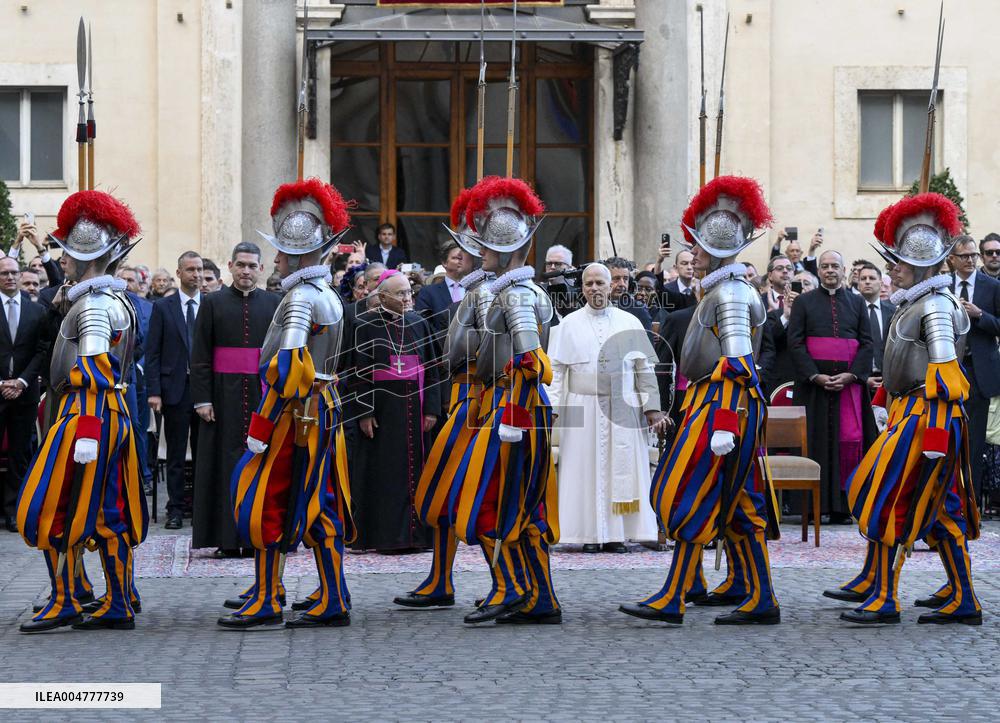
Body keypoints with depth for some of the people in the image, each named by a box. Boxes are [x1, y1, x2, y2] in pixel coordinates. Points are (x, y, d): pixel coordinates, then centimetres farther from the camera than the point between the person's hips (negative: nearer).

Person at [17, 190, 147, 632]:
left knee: (53, 509, -3)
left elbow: (97, 373, -21)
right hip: (114, 414, 10)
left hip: (88, 413, -10)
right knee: (107, 513, 11)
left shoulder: (93, 304, -14)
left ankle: (64, 603, -1)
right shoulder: (117, 301, 16)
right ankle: (119, 605, 14)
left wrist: (87, 431, -24)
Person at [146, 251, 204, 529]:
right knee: (176, 454, 3)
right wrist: (153, 391, -7)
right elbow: (152, 352, 1)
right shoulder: (163, 307, 3)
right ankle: (176, 509, 8)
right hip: (175, 388, -1)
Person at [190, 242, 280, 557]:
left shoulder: (274, 304, 7)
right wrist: (202, 398, -7)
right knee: (226, 462, 0)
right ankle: (227, 539, 3)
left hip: (264, 394, 1)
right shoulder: (213, 303, 4)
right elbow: (200, 355, 1)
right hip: (225, 393, -1)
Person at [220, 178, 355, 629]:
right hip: (324, 409, 9)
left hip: (295, 413, -9)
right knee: (317, 504, 11)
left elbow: (286, 367, -23)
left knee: (264, 500, -1)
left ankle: (266, 601, 3)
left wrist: (260, 427, -21)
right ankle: (333, 599, 13)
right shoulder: (329, 295, 13)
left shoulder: (300, 297, -16)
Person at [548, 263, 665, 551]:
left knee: (622, 470, 0)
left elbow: (645, 368, 7)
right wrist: (549, 409, -9)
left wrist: (652, 408, 0)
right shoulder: (568, 325, 5)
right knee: (587, 471, -1)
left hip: (623, 409, 1)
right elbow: (555, 370, 1)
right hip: (583, 409, -1)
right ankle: (591, 535, 2)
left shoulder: (630, 323, 7)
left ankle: (617, 535, 4)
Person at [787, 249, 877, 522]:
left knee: (850, 440, -7)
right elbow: (795, 343, 0)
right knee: (816, 440, -3)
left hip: (849, 381, 1)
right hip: (813, 383, -1)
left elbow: (867, 343, 6)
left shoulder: (857, 302, 12)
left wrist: (851, 375, -9)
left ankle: (842, 504, -3)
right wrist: (815, 376, -12)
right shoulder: (804, 302, 7)